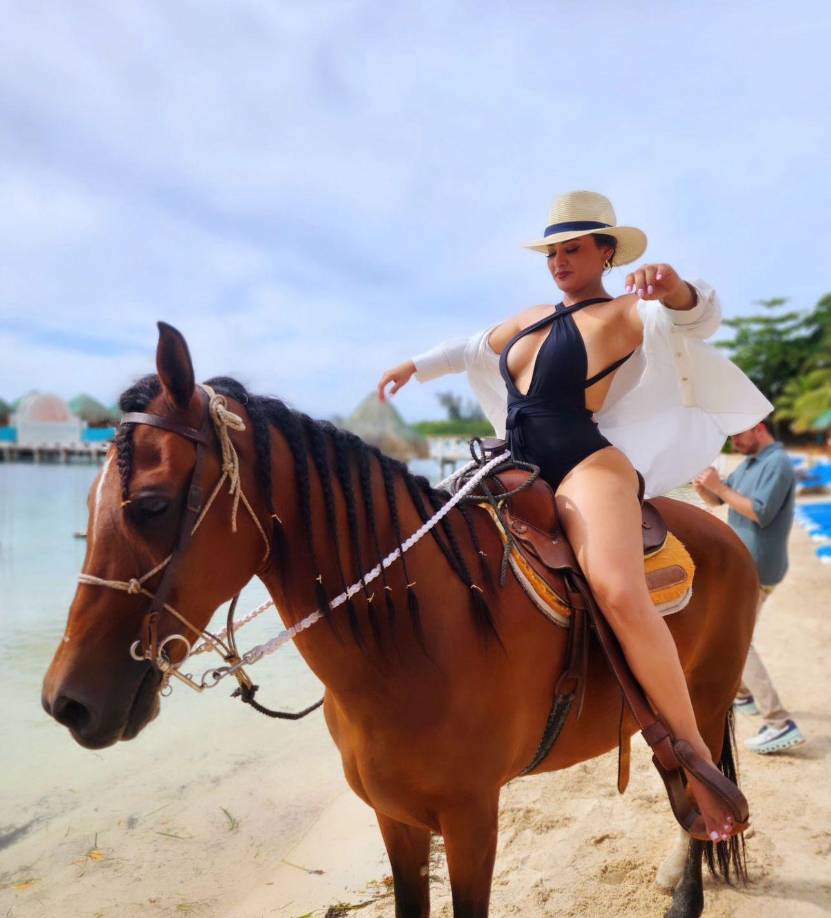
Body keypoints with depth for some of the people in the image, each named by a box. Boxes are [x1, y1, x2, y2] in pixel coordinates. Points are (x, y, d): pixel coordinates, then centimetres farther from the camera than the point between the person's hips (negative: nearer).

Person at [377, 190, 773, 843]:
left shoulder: (622, 315, 0)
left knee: (620, 594, -32)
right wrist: (416, 366, 39)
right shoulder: (534, 318, 22)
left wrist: (677, 292, -40)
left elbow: (698, 320, -19)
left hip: (586, 466, -8)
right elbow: (477, 347, 38)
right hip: (520, 472, 8)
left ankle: (696, 758, -19)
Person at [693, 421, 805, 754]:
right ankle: (744, 695, 37)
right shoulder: (749, 463, 13)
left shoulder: (777, 463, -16)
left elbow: (761, 513, -26)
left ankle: (780, 724, -12)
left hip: (755, 568, -10)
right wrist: (702, 486, -6)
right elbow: (715, 500, 15)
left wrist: (719, 487, -22)